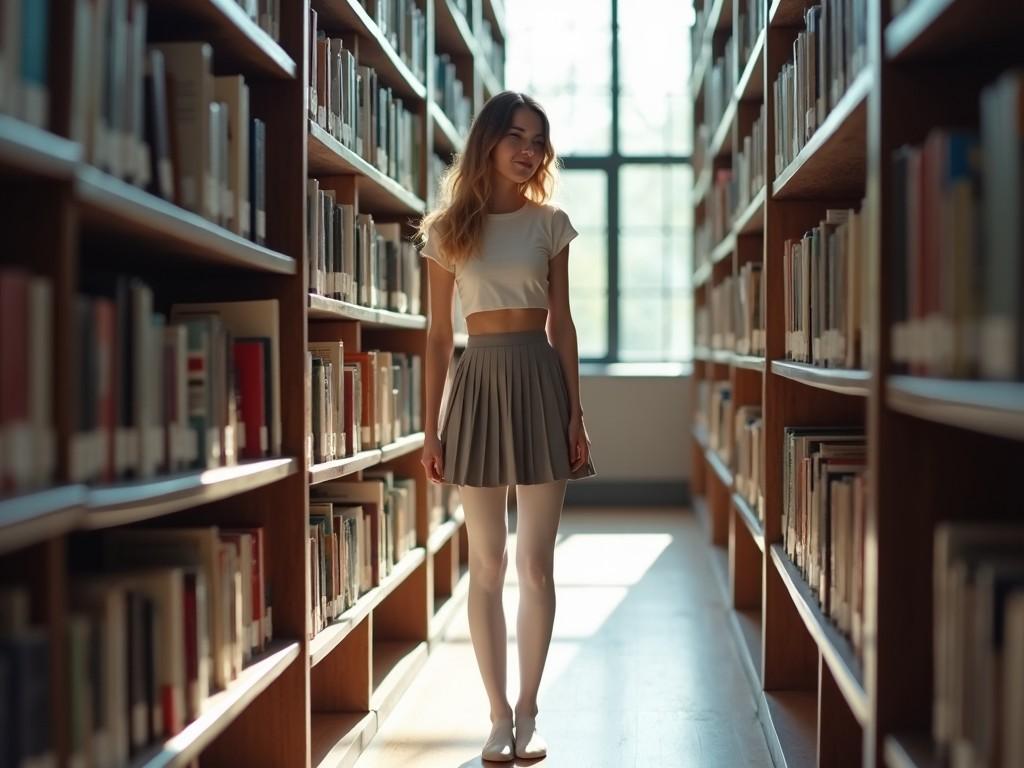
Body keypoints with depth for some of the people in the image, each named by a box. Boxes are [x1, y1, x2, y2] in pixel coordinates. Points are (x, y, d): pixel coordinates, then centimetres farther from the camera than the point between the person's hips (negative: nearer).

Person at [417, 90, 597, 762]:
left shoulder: (550, 223, 5)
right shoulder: (448, 228, 4)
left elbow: (562, 325, 6)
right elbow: (439, 336, 5)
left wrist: (575, 412, -1)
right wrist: (432, 428, 1)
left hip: (540, 381, 0)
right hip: (479, 384, 0)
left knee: (536, 563, 3)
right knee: (488, 564, 5)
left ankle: (528, 710, 14)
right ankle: (500, 713, 14)